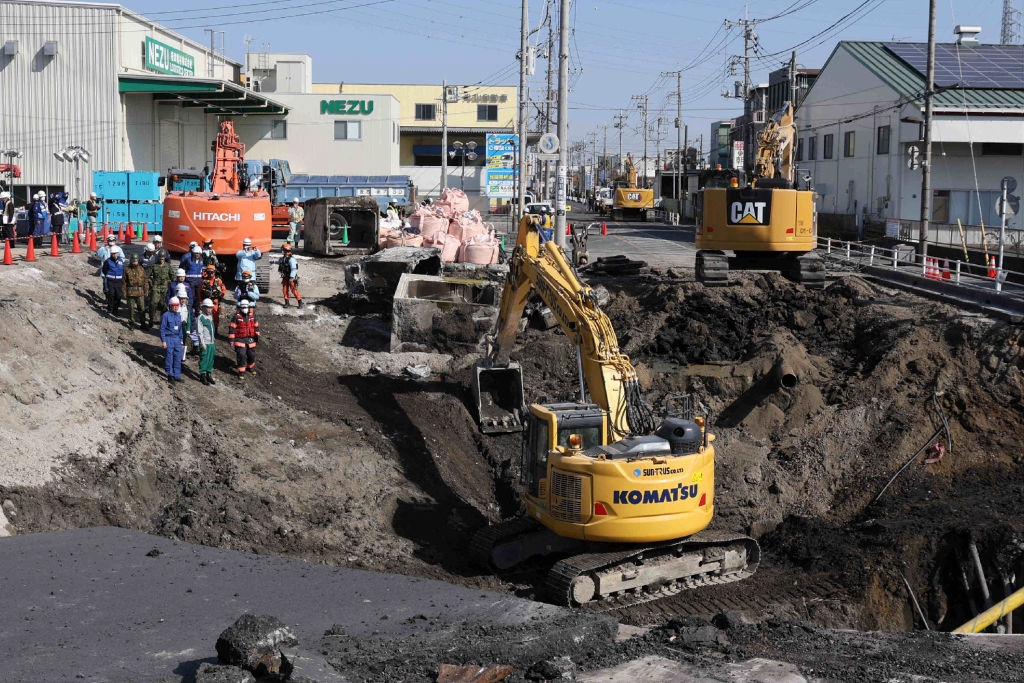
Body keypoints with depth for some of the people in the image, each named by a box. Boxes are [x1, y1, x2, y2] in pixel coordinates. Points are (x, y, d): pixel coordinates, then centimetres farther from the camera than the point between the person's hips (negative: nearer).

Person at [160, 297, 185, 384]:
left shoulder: (178, 315, 10)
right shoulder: (166, 315, -10)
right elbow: (162, 329, -9)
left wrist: (181, 340, 16)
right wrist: (163, 341, -12)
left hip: (177, 338, 6)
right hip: (168, 339, -6)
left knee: (178, 358, 6)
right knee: (169, 358, 0)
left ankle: (177, 376, 15)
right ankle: (170, 376, 10)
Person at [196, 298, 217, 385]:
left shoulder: (210, 317, 13)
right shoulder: (200, 318, -11)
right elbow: (200, 332, -13)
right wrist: (203, 344, -16)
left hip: (211, 342, 7)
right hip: (205, 343, -7)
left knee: (211, 359, 11)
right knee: (204, 360, -1)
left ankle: (209, 375, 21)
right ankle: (202, 376, 9)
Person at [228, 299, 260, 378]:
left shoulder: (252, 316, 3)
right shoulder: (236, 317, -10)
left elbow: (256, 327, 13)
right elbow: (232, 328, -10)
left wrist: (257, 337, 11)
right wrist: (231, 339, -12)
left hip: (250, 339, 4)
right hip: (240, 340, -4)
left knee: (252, 355, 15)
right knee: (241, 356, -8)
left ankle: (251, 368, 40)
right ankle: (241, 372, 2)